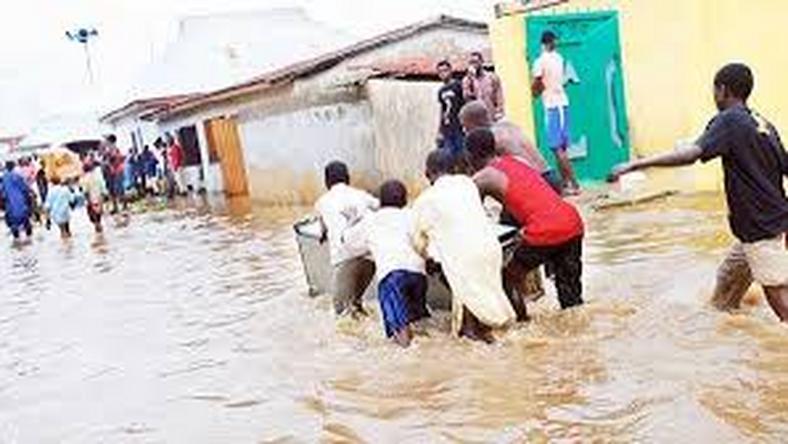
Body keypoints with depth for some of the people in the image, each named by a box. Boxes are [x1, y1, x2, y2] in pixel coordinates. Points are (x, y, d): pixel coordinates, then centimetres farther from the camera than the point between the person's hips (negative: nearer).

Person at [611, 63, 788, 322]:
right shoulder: (763, 124, 12)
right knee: (727, 281, 20)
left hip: (763, 229, -9)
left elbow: (691, 154, -29)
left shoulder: (729, 120, -13)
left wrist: (636, 164, -31)